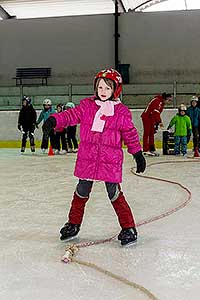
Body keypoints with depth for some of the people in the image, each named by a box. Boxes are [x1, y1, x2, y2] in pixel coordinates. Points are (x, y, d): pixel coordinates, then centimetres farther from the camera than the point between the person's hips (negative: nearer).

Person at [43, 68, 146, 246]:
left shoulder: (122, 112, 0)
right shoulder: (87, 106, 4)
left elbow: (130, 134, 6)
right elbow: (71, 115, -3)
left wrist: (138, 154, 9)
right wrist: (54, 120, -21)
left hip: (111, 161, -2)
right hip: (87, 158, 3)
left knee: (115, 194, -1)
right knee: (81, 192, 14)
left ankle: (129, 228, 14)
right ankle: (73, 224, 32)